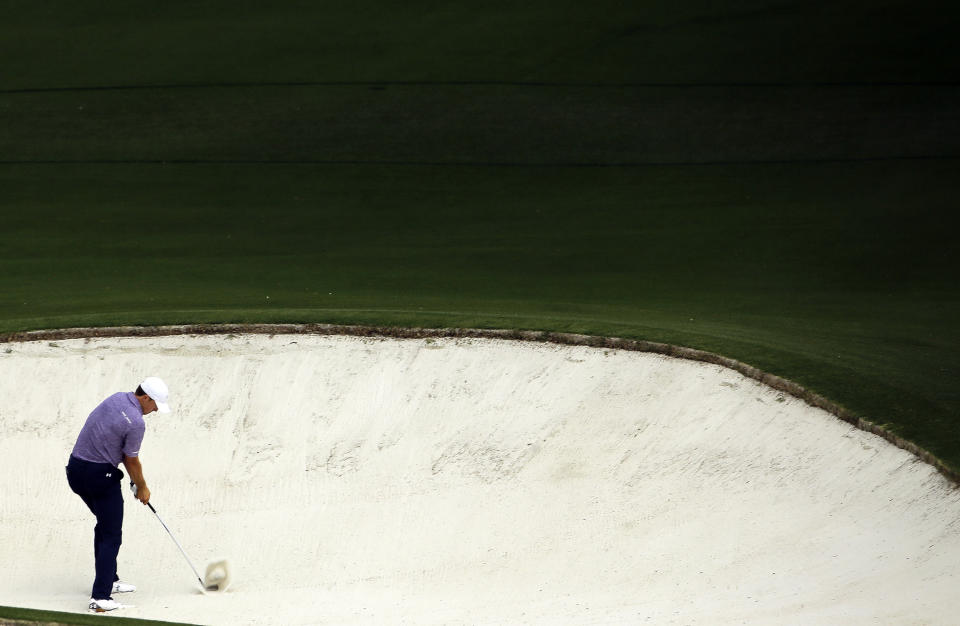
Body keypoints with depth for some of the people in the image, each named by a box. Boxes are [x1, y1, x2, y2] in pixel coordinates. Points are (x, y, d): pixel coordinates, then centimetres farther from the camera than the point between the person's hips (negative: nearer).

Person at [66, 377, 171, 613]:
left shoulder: (116, 399, 8)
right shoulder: (136, 422, -18)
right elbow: (132, 461, -5)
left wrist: (135, 481, 17)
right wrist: (142, 487, 12)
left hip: (75, 469, 9)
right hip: (101, 475, -9)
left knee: (104, 524, 24)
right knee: (111, 535, -4)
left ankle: (109, 579, 32)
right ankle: (100, 597, -11)